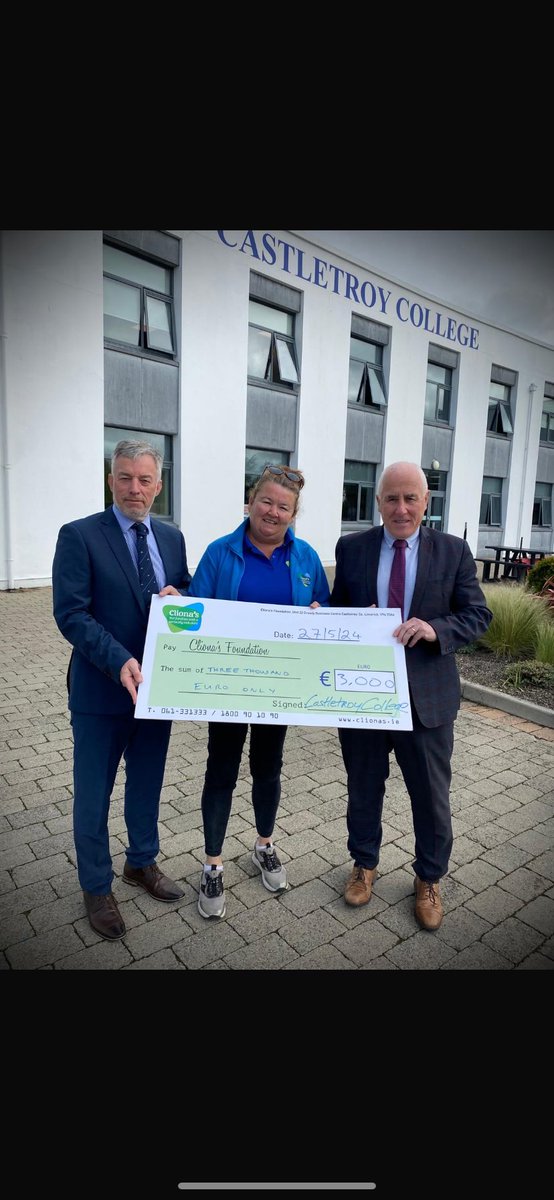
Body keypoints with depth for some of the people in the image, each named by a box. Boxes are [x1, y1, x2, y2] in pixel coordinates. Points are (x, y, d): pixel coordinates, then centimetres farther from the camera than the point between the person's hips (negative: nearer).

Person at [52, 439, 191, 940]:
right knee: (94, 794, 12)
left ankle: (143, 862, 45)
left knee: (147, 782, 21)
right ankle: (97, 887, 35)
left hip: (157, 684, 5)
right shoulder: (79, 535, -11)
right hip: (101, 688, -4)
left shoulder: (171, 537, 6)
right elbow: (71, 613, -17)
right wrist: (120, 662, -28)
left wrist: (180, 595, -11)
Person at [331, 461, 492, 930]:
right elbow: (336, 611, 5)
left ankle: (429, 878, 40)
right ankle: (364, 863, 44)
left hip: (426, 695, 0)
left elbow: (478, 614, -3)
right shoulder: (351, 548, 0)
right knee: (364, 787, 19)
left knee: (432, 795, 15)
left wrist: (435, 629, -22)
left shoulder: (453, 550, -3)